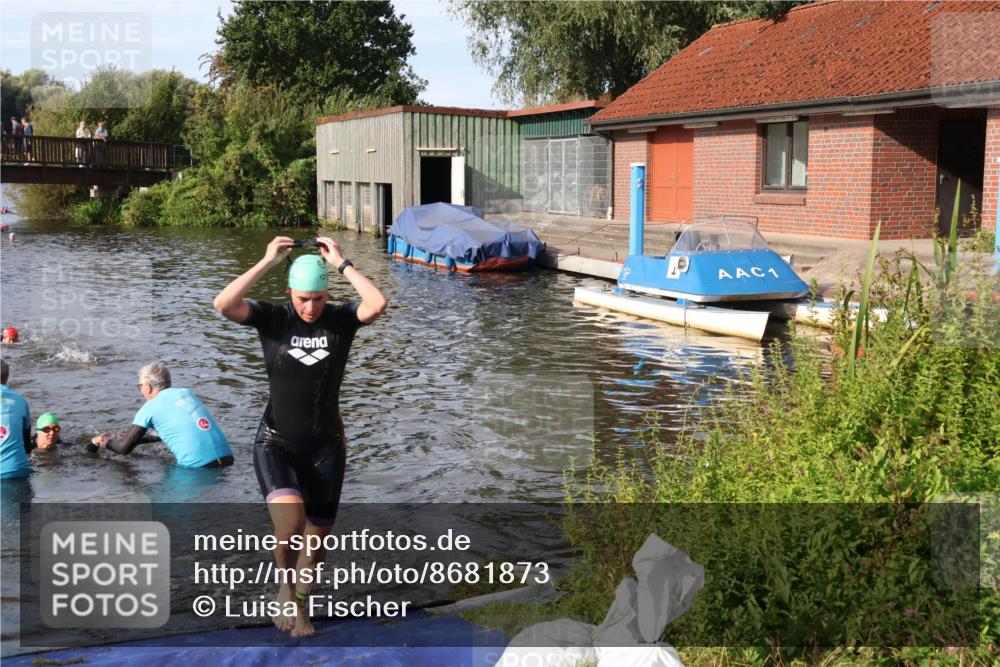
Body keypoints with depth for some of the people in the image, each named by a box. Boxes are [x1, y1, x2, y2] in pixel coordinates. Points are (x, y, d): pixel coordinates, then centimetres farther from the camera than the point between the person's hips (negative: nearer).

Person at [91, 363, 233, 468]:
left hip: (198, 467, -6)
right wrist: (137, 438, 36)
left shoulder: (150, 408, 0)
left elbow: (124, 448, 2)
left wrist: (107, 441, 24)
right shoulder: (187, 393, 17)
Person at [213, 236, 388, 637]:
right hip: (276, 443, -2)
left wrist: (342, 264, -20)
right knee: (289, 521, -27)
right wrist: (268, 262, -24)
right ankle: (285, 586, 3)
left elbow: (378, 305, -26)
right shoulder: (272, 318, -8)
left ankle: (300, 603, 39)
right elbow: (223, 305, -26)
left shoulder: (341, 319, -5)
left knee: (316, 539, 11)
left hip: (326, 446, 2)